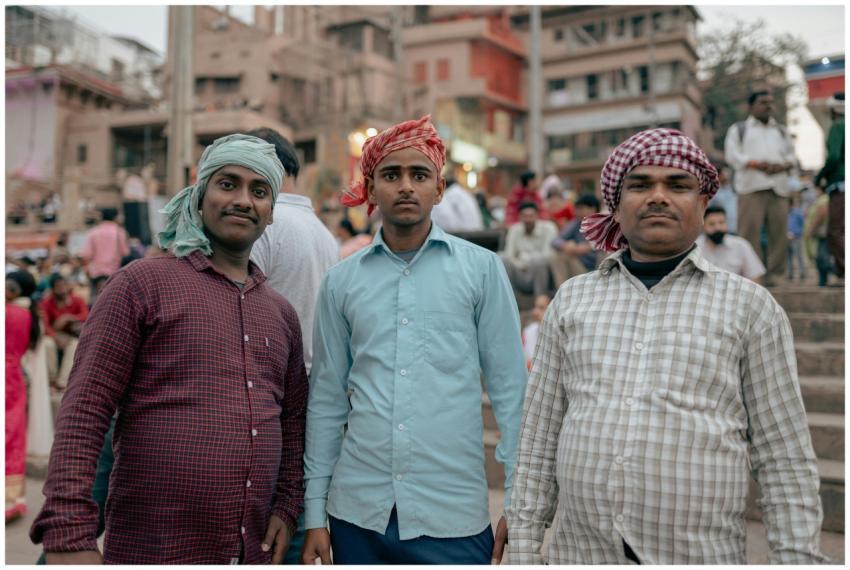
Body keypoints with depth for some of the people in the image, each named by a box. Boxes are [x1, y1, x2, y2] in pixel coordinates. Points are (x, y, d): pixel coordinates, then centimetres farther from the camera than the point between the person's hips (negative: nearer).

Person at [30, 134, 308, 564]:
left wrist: (287, 507, 5)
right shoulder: (142, 283, -5)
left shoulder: (282, 313, 11)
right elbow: (83, 413, -10)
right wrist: (67, 535, -16)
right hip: (152, 549, -5)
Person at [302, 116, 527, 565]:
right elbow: (326, 403, 7)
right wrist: (314, 512, 6)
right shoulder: (341, 281, 4)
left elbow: (510, 390, -1)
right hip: (356, 511, 2)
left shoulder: (481, 268, -1)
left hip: (453, 513, -2)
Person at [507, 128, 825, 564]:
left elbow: (786, 463, -1)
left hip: (700, 556, -1)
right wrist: (524, 551, 4)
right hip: (578, 553, 2)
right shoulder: (571, 299, 5)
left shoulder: (749, 305, 0)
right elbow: (538, 445, 5)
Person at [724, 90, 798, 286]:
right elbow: (733, 155, 0)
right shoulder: (738, 129, 14)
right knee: (750, 231, -12)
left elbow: (791, 155, 19)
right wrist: (757, 164, -14)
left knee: (779, 231, -3)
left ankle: (774, 274, 2)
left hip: (778, 187, 4)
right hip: (751, 186, -4)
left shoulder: (781, 130, 28)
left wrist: (783, 165, -5)